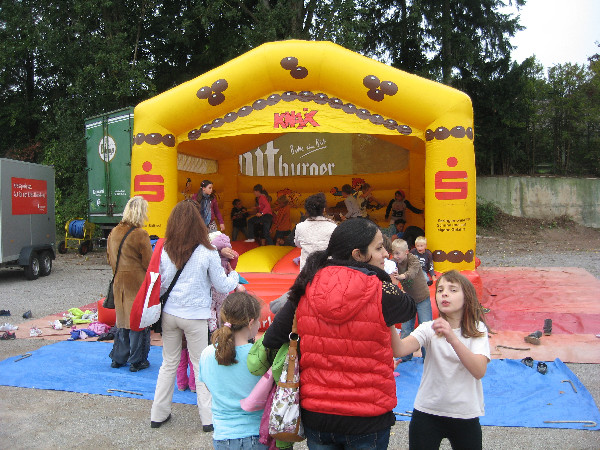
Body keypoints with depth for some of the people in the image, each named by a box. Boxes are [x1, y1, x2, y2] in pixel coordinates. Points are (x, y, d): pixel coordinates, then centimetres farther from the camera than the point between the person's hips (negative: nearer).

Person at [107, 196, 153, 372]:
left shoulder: (114, 232, 4)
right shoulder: (140, 235, -16)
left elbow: (109, 258, 13)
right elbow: (149, 263, -13)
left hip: (119, 283, 7)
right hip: (138, 283, -6)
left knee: (122, 318, 18)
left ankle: (118, 358, 27)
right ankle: (137, 361, 12)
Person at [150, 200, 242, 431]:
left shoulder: (164, 251, -4)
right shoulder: (207, 253, -12)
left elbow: (159, 285, 5)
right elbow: (223, 286, -3)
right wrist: (234, 276, 16)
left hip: (169, 314, 4)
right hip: (195, 316, -3)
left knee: (169, 363, 17)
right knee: (201, 366, 8)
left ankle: (158, 414, 27)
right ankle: (208, 418, 15)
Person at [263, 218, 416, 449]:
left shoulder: (306, 289, -8)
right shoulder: (381, 292, -18)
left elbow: (271, 340, -5)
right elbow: (410, 308, 3)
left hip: (315, 413, 3)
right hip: (368, 420, -3)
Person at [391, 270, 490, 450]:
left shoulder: (478, 330, -6)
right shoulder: (429, 329, -5)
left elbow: (479, 371, -23)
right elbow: (399, 350, -24)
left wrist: (452, 338, -36)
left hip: (466, 414, 0)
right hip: (427, 413, 0)